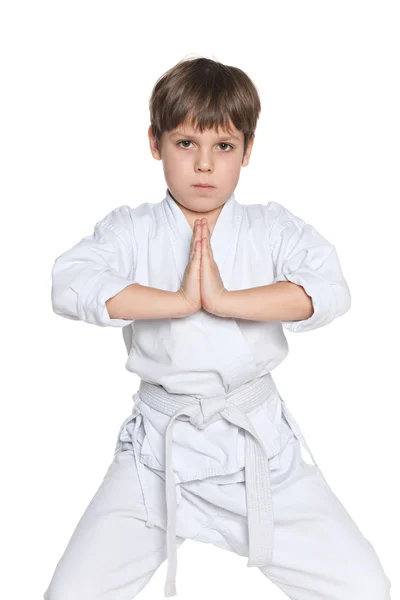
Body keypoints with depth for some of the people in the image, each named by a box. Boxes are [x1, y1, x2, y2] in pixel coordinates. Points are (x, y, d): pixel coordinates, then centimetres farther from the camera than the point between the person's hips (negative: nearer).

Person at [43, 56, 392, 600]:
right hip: (158, 445, 0)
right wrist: (180, 301, -21)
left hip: (259, 439, 1)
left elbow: (331, 289, -14)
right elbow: (68, 283, -18)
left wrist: (225, 300, -21)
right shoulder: (132, 230, 0)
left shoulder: (273, 228, 2)